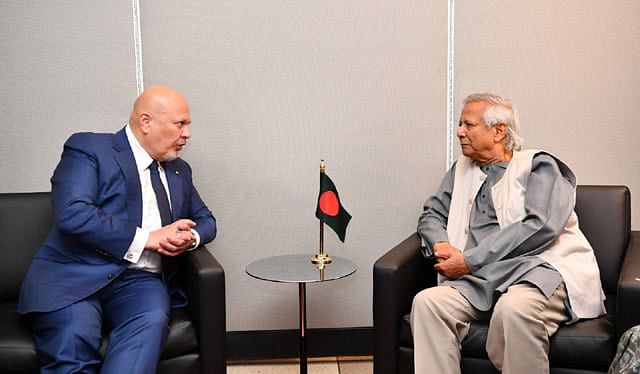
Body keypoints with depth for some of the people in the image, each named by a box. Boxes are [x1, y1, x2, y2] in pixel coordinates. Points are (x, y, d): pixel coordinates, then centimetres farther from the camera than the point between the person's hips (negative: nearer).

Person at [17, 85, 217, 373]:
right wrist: (145, 238, -14)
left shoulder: (179, 170, 21)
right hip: (76, 275, -4)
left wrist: (191, 237, 2)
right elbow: (71, 214, -15)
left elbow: (205, 220, 28)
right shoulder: (88, 148, 0)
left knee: (152, 320, -31)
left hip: (141, 280, 4)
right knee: (74, 334, -35)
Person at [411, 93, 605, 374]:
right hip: (483, 278, 5)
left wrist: (469, 260, -13)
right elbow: (432, 214, 22)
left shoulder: (539, 166, 4)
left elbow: (539, 226, -10)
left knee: (514, 307, -37)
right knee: (427, 301, -24)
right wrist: (440, 245, -3)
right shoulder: (462, 170, 23)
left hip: (543, 268, -4)